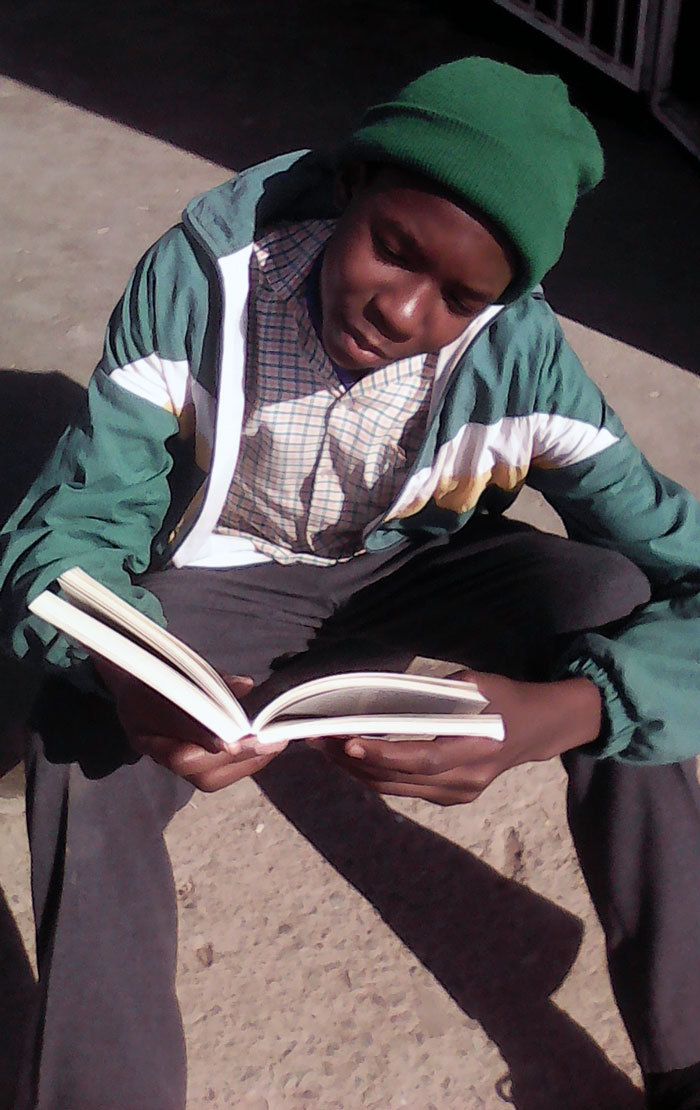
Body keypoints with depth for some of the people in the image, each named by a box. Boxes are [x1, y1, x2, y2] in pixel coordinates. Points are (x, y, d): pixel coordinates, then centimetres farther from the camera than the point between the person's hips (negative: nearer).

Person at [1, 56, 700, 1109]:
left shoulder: (520, 355, -25)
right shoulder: (199, 279, -26)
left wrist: (553, 714, -48)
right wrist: (126, 673, -47)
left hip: (415, 566, 1)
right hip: (224, 578, 0)